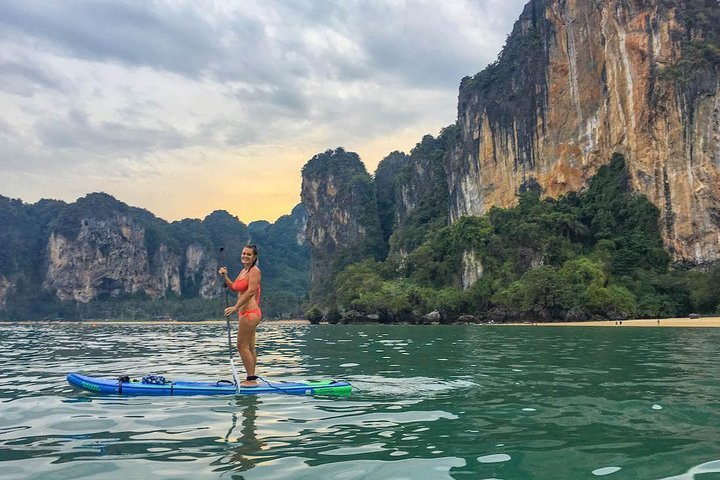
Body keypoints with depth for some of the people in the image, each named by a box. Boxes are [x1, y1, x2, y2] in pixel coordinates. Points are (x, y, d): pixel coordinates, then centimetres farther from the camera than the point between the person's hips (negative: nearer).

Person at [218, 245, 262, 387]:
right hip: (245, 312, 10)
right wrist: (225, 276, 11)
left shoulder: (254, 271, -11)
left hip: (249, 312, -10)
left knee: (242, 346, -8)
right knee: (250, 347, 12)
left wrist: (236, 307, -24)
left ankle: (251, 379, -4)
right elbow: (234, 288, 24)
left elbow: (251, 291, -20)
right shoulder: (243, 271, 18)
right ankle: (251, 378, 18)